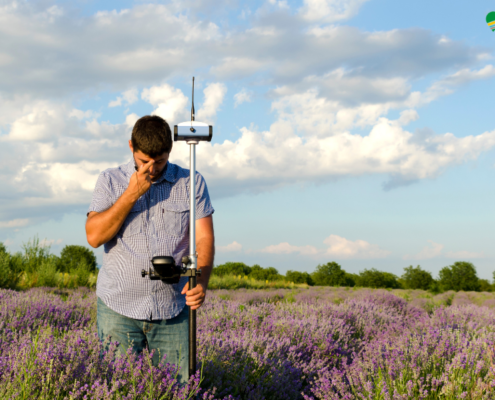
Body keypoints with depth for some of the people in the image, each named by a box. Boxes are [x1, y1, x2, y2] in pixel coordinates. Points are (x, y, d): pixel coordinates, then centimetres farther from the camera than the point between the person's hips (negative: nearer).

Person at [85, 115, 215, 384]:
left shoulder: (192, 183, 5)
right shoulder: (110, 181, 5)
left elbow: (204, 238, -2)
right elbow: (94, 236, -7)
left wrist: (200, 282, -20)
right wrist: (132, 193, -13)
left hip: (173, 310, 1)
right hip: (119, 308, 0)